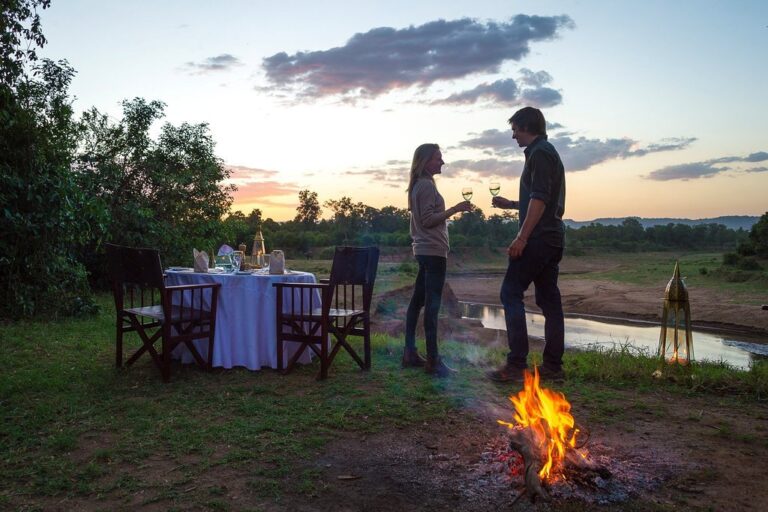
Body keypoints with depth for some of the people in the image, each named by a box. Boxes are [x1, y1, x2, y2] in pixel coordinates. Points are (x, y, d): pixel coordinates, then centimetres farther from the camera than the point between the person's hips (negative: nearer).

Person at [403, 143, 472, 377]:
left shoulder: (419, 185, 18)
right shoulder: (427, 185, -12)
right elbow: (428, 220, -18)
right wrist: (455, 209, -20)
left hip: (424, 250, 10)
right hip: (433, 251, -10)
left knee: (418, 301, 10)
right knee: (432, 305, -11)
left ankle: (410, 353, 15)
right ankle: (433, 360, -10)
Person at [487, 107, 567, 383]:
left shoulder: (539, 153, -9)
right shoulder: (550, 153, 23)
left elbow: (539, 199, -20)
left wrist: (521, 237, -23)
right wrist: (510, 204, 32)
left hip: (538, 237, -10)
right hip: (553, 238, 10)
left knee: (511, 293, -8)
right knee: (549, 298, 8)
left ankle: (516, 365, -11)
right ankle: (553, 366, 10)